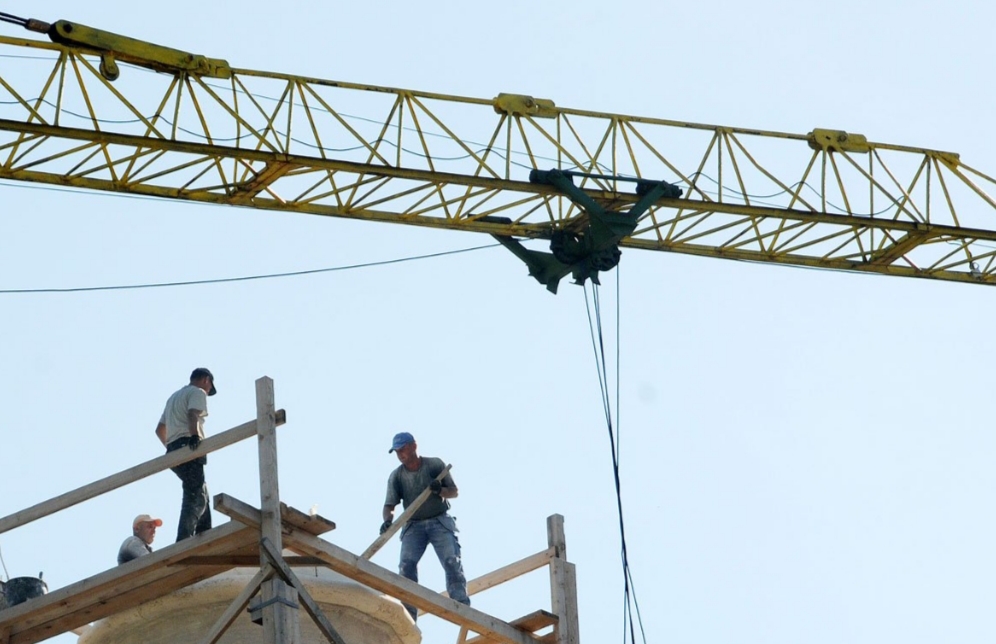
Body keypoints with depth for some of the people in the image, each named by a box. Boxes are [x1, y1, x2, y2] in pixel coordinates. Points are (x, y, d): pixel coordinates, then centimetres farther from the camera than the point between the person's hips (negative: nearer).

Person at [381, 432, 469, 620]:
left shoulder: (435, 465, -4)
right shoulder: (396, 476, -1)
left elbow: (454, 492, 1)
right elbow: (389, 505, -5)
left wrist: (440, 490, -22)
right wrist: (388, 520, -27)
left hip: (440, 522, -1)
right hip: (413, 526, 1)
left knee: (452, 561, -17)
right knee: (407, 565, -16)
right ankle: (408, 614, -19)